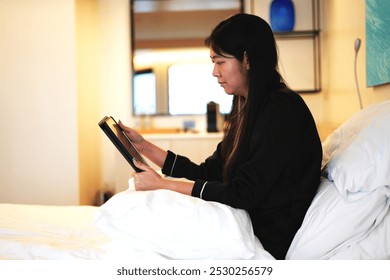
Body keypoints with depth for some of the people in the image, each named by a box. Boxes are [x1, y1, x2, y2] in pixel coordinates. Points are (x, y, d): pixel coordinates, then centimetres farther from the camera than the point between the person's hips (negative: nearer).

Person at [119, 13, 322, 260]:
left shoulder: (282, 110, -18)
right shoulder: (248, 110, 12)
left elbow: (243, 194, -22)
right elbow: (210, 173, 11)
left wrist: (162, 184, -19)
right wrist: (145, 146, 8)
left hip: (268, 238, -8)